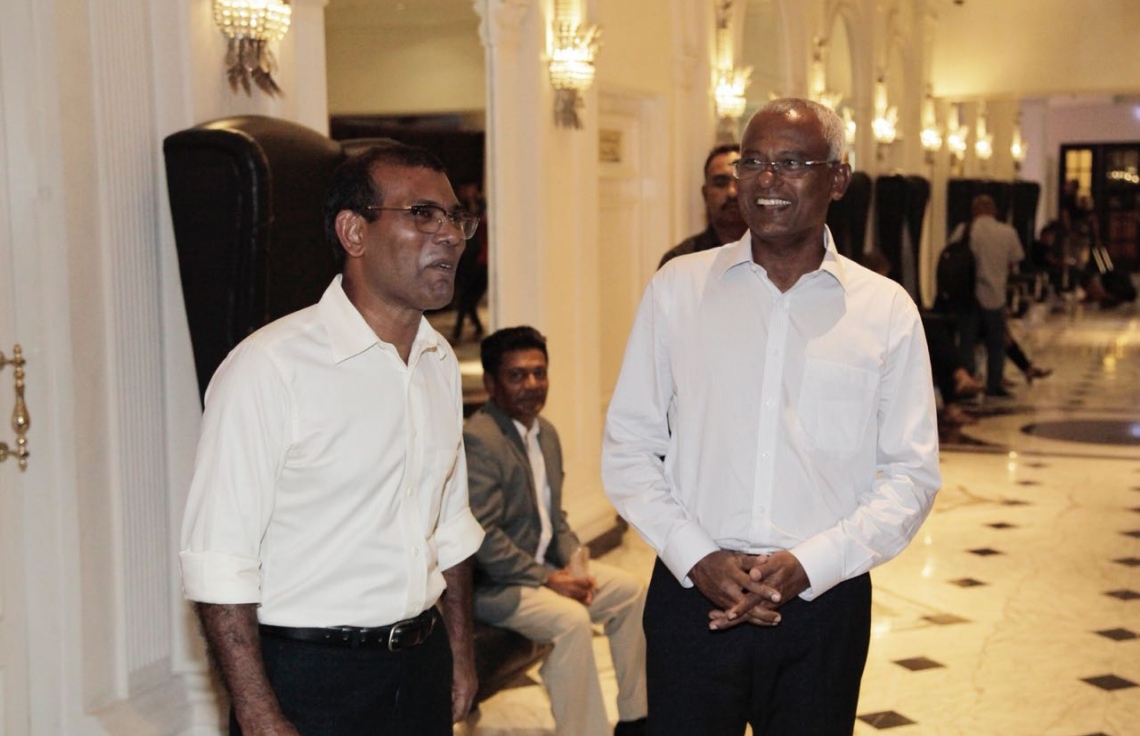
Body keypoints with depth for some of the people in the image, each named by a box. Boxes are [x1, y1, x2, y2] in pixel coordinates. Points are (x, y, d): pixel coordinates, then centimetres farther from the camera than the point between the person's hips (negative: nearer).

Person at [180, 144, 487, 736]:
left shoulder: (441, 361, 7)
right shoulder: (269, 367, -17)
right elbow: (218, 564, -18)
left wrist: (460, 654, 15)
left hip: (421, 668, 6)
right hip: (308, 680, -6)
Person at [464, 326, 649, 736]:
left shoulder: (546, 433, 10)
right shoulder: (478, 441, -20)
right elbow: (482, 538, -25)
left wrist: (572, 564, -3)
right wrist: (548, 579, -21)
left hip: (547, 565, 10)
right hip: (494, 584, -10)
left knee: (631, 591, 4)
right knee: (571, 619, -30)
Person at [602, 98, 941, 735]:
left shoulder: (887, 311, 1)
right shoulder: (678, 288, 2)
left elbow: (913, 473, 1)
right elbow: (628, 445, 3)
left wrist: (807, 564, -11)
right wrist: (697, 557, -9)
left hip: (824, 602, 0)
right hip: (692, 594, 0)